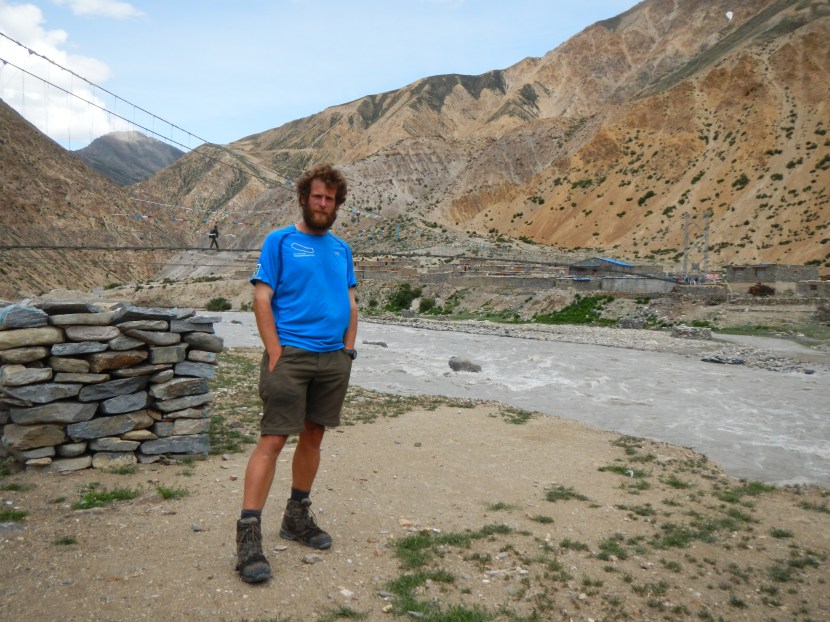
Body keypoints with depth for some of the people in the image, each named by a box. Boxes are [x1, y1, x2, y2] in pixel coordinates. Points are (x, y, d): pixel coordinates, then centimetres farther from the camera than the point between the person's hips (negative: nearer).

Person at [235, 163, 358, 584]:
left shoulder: (341, 249, 16)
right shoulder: (279, 241, 1)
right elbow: (262, 299, -6)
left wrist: (348, 349, 7)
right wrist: (275, 353, -14)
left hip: (333, 359, 5)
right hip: (290, 354, -5)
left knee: (313, 437, 12)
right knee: (272, 440, -9)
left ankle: (298, 517, 27)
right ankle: (248, 533, -4)